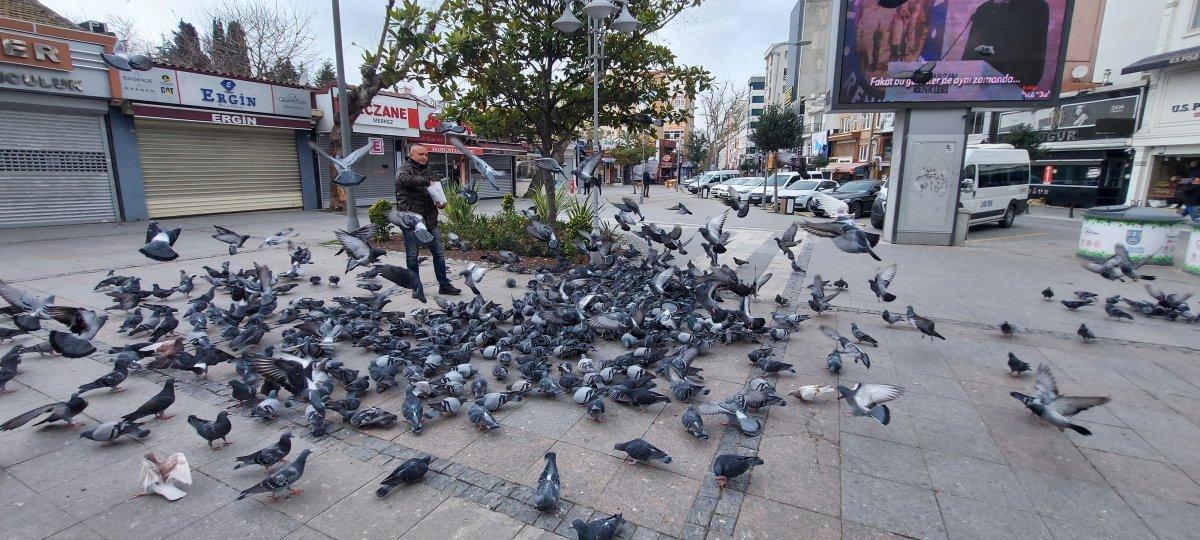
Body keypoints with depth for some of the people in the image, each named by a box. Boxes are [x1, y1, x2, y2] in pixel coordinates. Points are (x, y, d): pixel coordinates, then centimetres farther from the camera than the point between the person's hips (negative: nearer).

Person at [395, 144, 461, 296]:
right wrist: (426, 181, -27)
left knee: (438, 253, 6)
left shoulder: (428, 171, 19)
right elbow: (403, 179, -25)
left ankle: (444, 285, 14)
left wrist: (440, 202, 2)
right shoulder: (405, 169, -1)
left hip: (429, 220, 6)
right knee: (412, 256, 3)